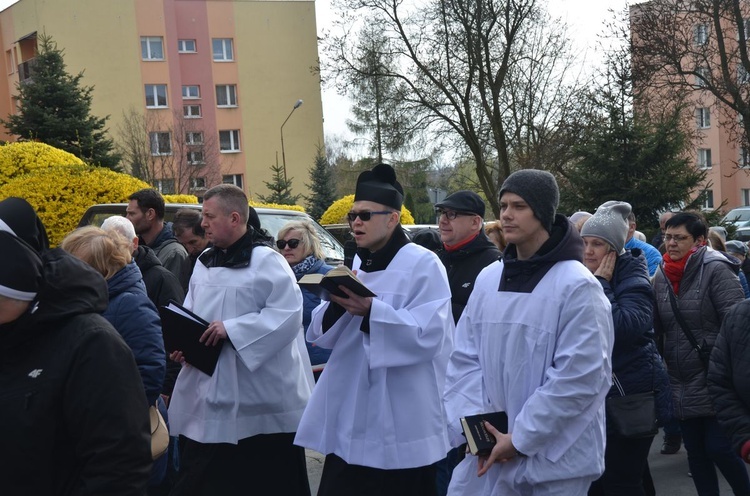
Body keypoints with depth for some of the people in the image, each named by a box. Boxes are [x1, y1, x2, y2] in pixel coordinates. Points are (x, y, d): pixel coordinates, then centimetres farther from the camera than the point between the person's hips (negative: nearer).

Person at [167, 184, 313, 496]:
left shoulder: (266, 260, -11)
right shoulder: (204, 263, 12)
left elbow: (288, 312, -20)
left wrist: (232, 329, -23)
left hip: (262, 399, -7)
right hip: (209, 393, 7)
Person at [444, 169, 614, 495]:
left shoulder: (577, 286, -11)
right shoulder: (487, 279, 7)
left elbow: (580, 377, -16)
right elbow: (464, 359, 7)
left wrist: (520, 438, -15)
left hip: (554, 459, -5)